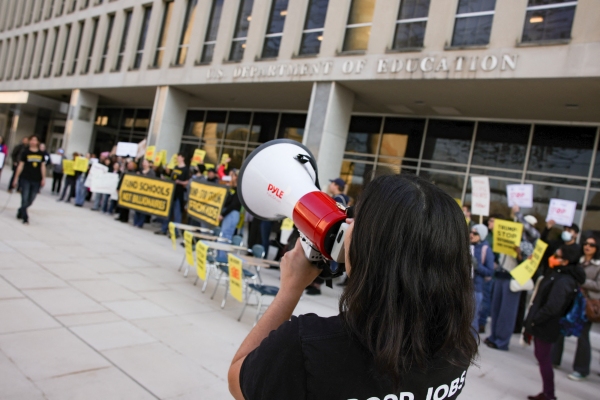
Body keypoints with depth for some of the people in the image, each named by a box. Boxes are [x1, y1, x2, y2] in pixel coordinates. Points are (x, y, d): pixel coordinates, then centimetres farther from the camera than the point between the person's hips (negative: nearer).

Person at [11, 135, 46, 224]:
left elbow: (43, 166, 9)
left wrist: (43, 178, 3)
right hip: (25, 179, -2)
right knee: (25, 199, -3)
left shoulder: (41, 153, 7)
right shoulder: (25, 152, 0)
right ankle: (25, 218, 3)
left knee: (30, 201, 8)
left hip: (36, 180, 2)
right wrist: (16, 178, 2)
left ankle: (20, 212, 33)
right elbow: (20, 165, 2)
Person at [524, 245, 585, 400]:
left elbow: (552, 307, -29)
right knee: (542, 357, 18)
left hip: (545, 326, -10)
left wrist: (533, 320, -18)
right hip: (542, 324, 10)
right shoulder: (557, 274, 6)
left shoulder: (563, 281, -24)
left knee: (544, 359, 3)